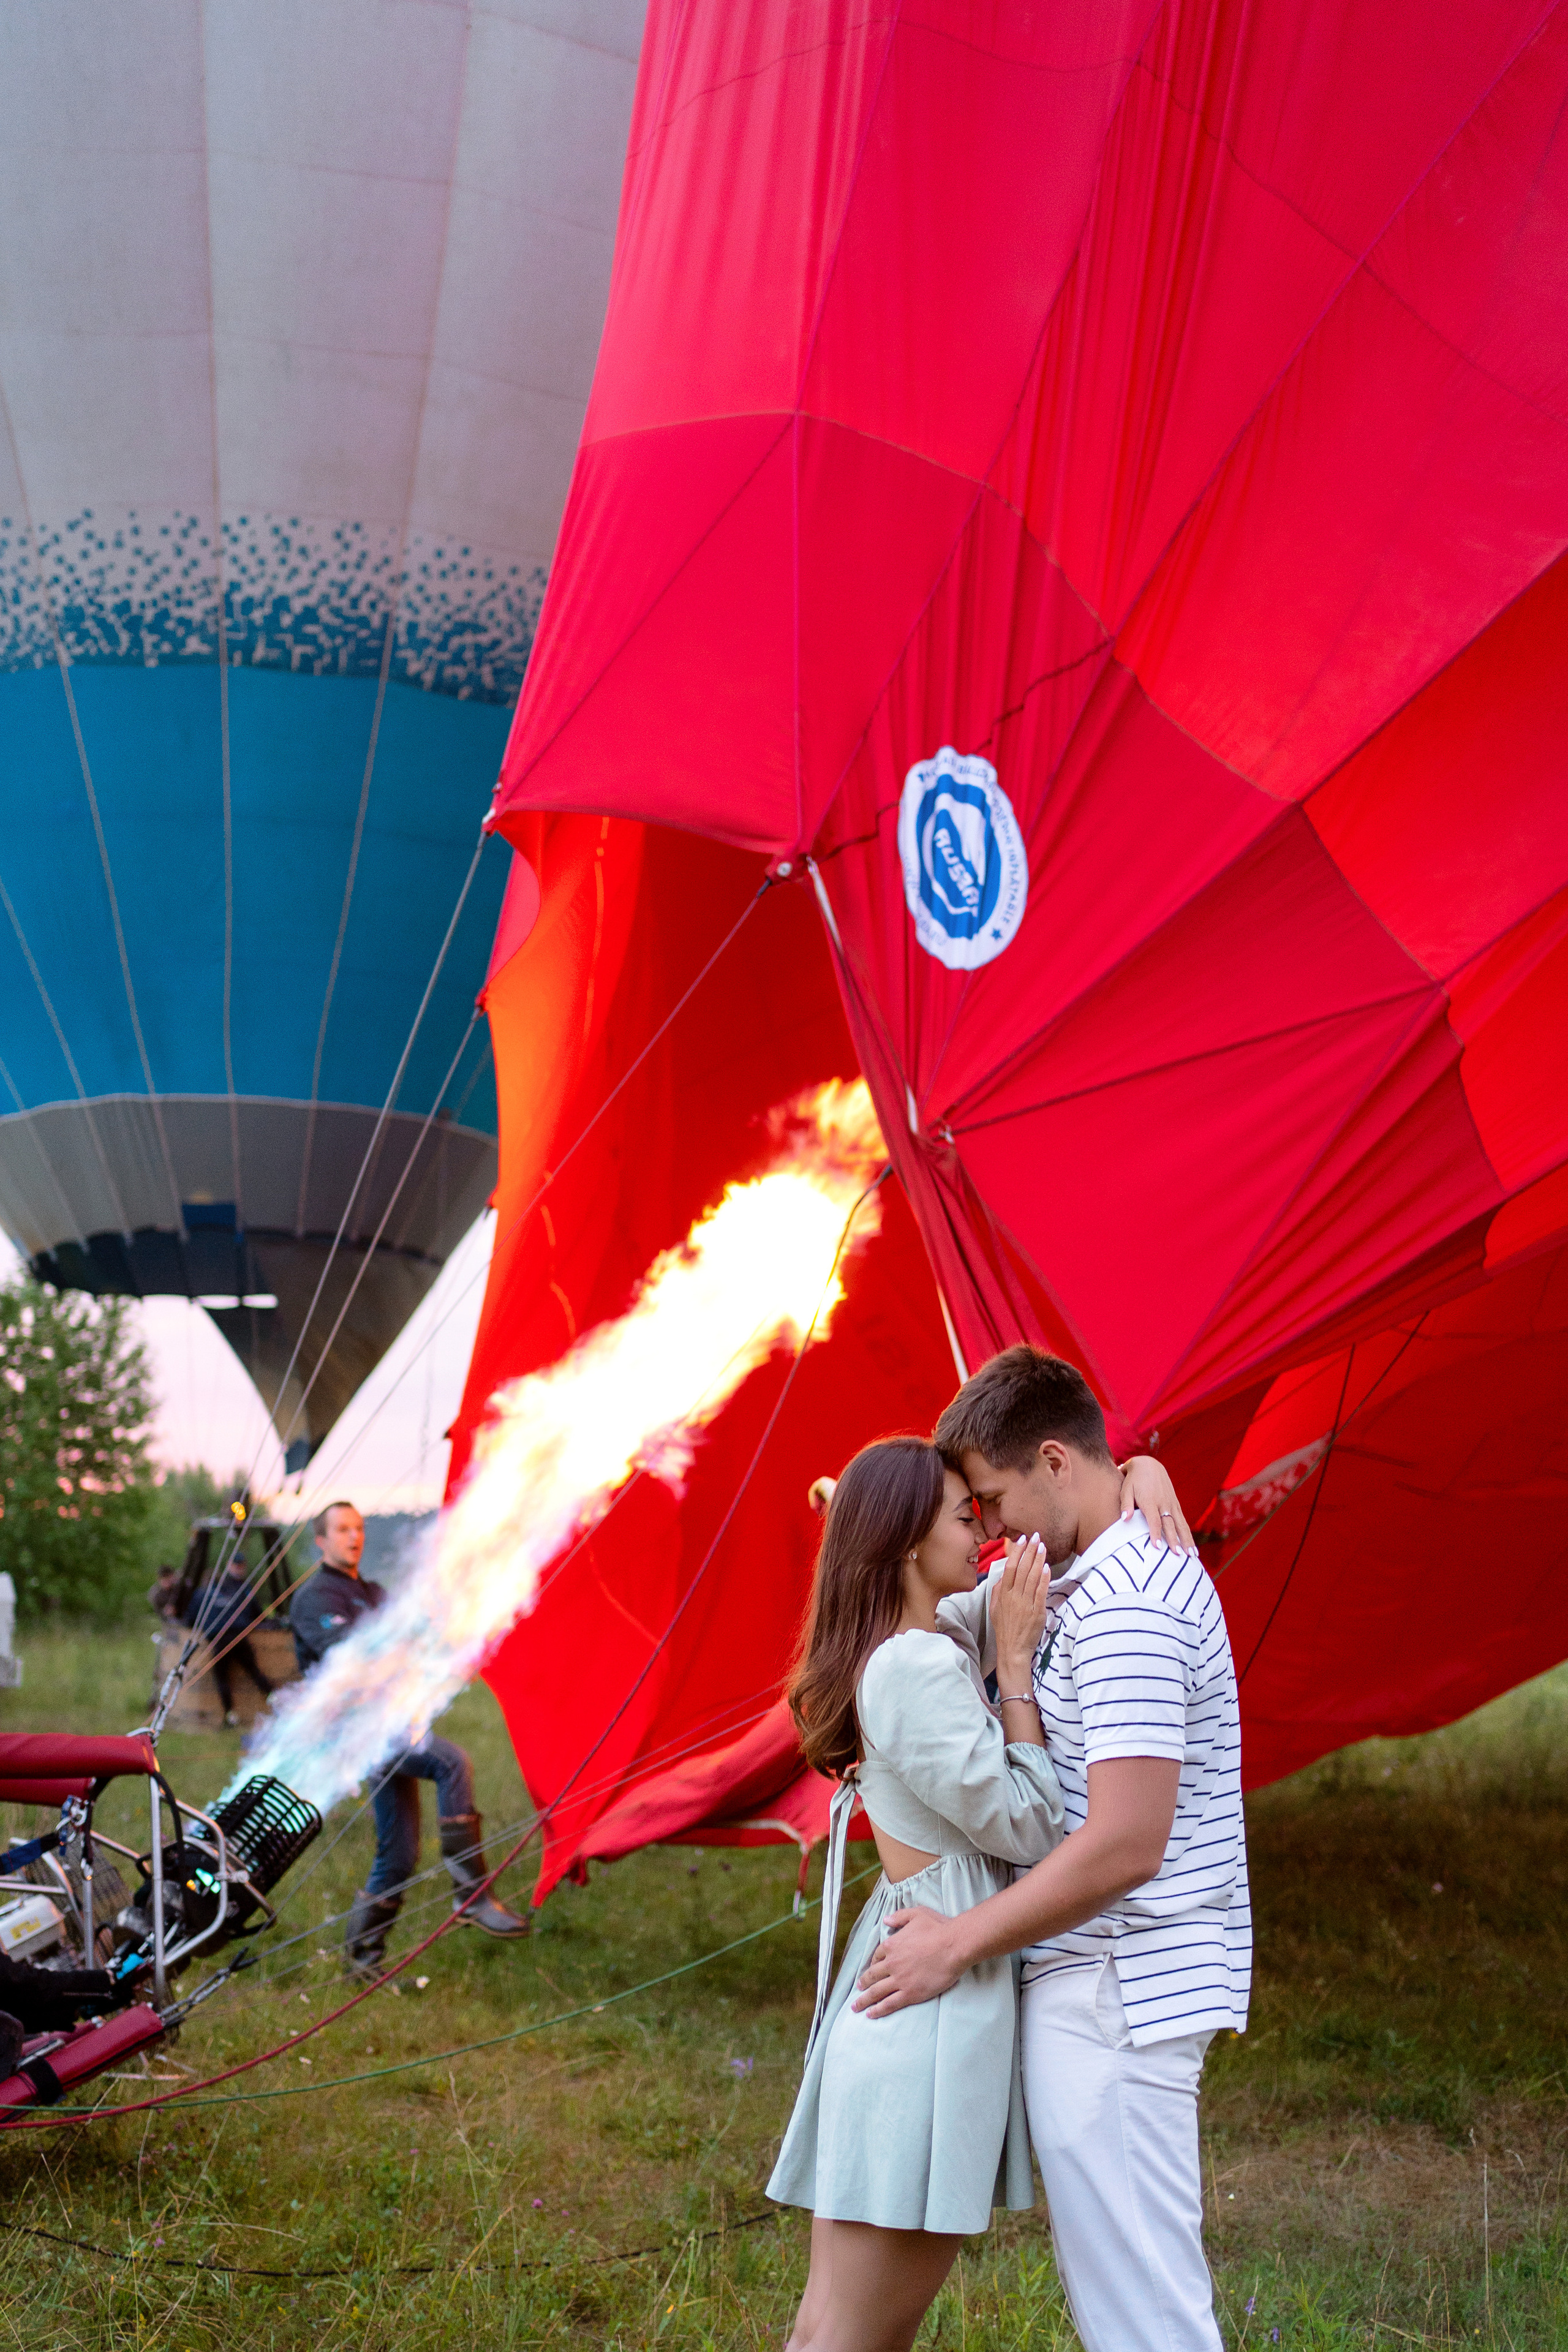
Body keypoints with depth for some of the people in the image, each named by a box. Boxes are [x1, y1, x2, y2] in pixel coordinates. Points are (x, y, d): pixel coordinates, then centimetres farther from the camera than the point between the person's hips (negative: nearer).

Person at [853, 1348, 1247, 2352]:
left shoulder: (1123, 1605, -21)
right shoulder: (1094, 1577, 11)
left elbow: (1126, 1845, -26)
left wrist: (959, 1943, -18)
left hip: (1114, 1990, -11)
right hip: (1097, 1979, 11)